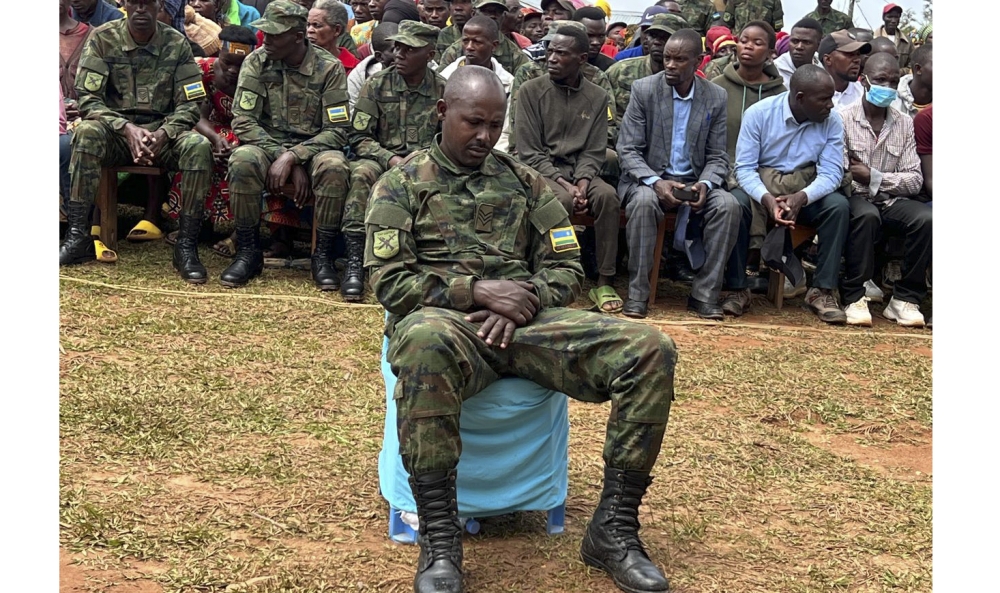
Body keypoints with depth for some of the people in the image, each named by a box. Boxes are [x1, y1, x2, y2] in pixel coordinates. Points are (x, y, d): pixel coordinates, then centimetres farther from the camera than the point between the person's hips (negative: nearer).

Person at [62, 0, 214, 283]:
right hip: (117, 131, 0)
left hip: (162, 134, 0)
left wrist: (163, 134, -21)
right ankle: (78, 236, -29)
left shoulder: (177, 43, -1)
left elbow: (189, 104, -2)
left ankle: (186, 245, -26)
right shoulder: (102, 38, -3)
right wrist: (127, 128, -24)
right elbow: (87, 98, -7)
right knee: (87, 132, -34)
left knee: (199, 146, -31)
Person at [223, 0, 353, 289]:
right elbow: (243, 121, -9)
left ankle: (322, 256, -19)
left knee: (334, 167, -35)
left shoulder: (329, 68, -8)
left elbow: (337, 131, -11)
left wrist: (293, 157, -24)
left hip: (313, 147, -1)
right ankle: (248, 252, -16)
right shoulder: (256, 62, -4)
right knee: (243, 160, -32)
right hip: (268, 144, 1)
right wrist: (284, 159, -20)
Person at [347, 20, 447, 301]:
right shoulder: (376, 84, 3)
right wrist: (390, 159, -16)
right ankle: (354, 261, -35)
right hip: (381, 159, 0)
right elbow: (359, 137, 0)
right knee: (361, 173, -34)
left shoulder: (443, 91, 5)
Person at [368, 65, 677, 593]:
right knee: (424, 343, -43)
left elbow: (566, 267, 14)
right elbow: (389, 282, -1)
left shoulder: (524, 181, 20)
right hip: (444, 320, -4)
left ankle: (614, 528, -12)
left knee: (650, 349, -19)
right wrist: (477, 290, -13)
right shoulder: (402, 184, 10)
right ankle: (439, 540, -31)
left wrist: (521, 301, -8)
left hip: (529, 319, 4)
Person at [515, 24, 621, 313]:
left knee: (607, 196, -29)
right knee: (561, 200, -35)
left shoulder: (597, 97, 6)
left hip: (579, 171, 3)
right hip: (541, 170, -3)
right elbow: (529, 152, -6)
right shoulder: (531, 90, -2)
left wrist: (583, 181, -17)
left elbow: (594, 151, 4)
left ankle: (604, 282, -22)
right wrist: (563, 183, -18)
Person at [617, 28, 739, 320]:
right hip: (649, 178, -2)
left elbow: (718, 157, 4)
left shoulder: (716, 97, 2)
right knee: (644, 201, -36)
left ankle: (704, 294, -17)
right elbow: (628, 150, -8)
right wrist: (655, 182, -25)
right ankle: (637, 293, -25)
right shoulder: (643, 90, -5)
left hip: (695, 181, 2)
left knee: (728, 205, -27)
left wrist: (705, 184, -19)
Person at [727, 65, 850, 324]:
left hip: (806, 192, 2)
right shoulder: (759, 113, -12)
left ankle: (821, 290, -18)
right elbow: (744, 168, -14)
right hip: (761, 187, -2)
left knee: (839, 205, -26)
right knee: (735, 203, -33)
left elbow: (831, 172, -10)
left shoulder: (832, 120, -6)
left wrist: (801, 197, -31)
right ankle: (737, 288, -20)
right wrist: (767, 199, -34)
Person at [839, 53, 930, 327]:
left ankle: (905, 298, -13)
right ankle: (853, 296, -24)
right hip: (855, 198, -3)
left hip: (891, 200, 4)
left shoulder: (905, 124, 11)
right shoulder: (843, 119, 0)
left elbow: (915, 181, 3)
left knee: (926, 219, -26)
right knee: (867, 216, -37)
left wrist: (874, 177, -10)